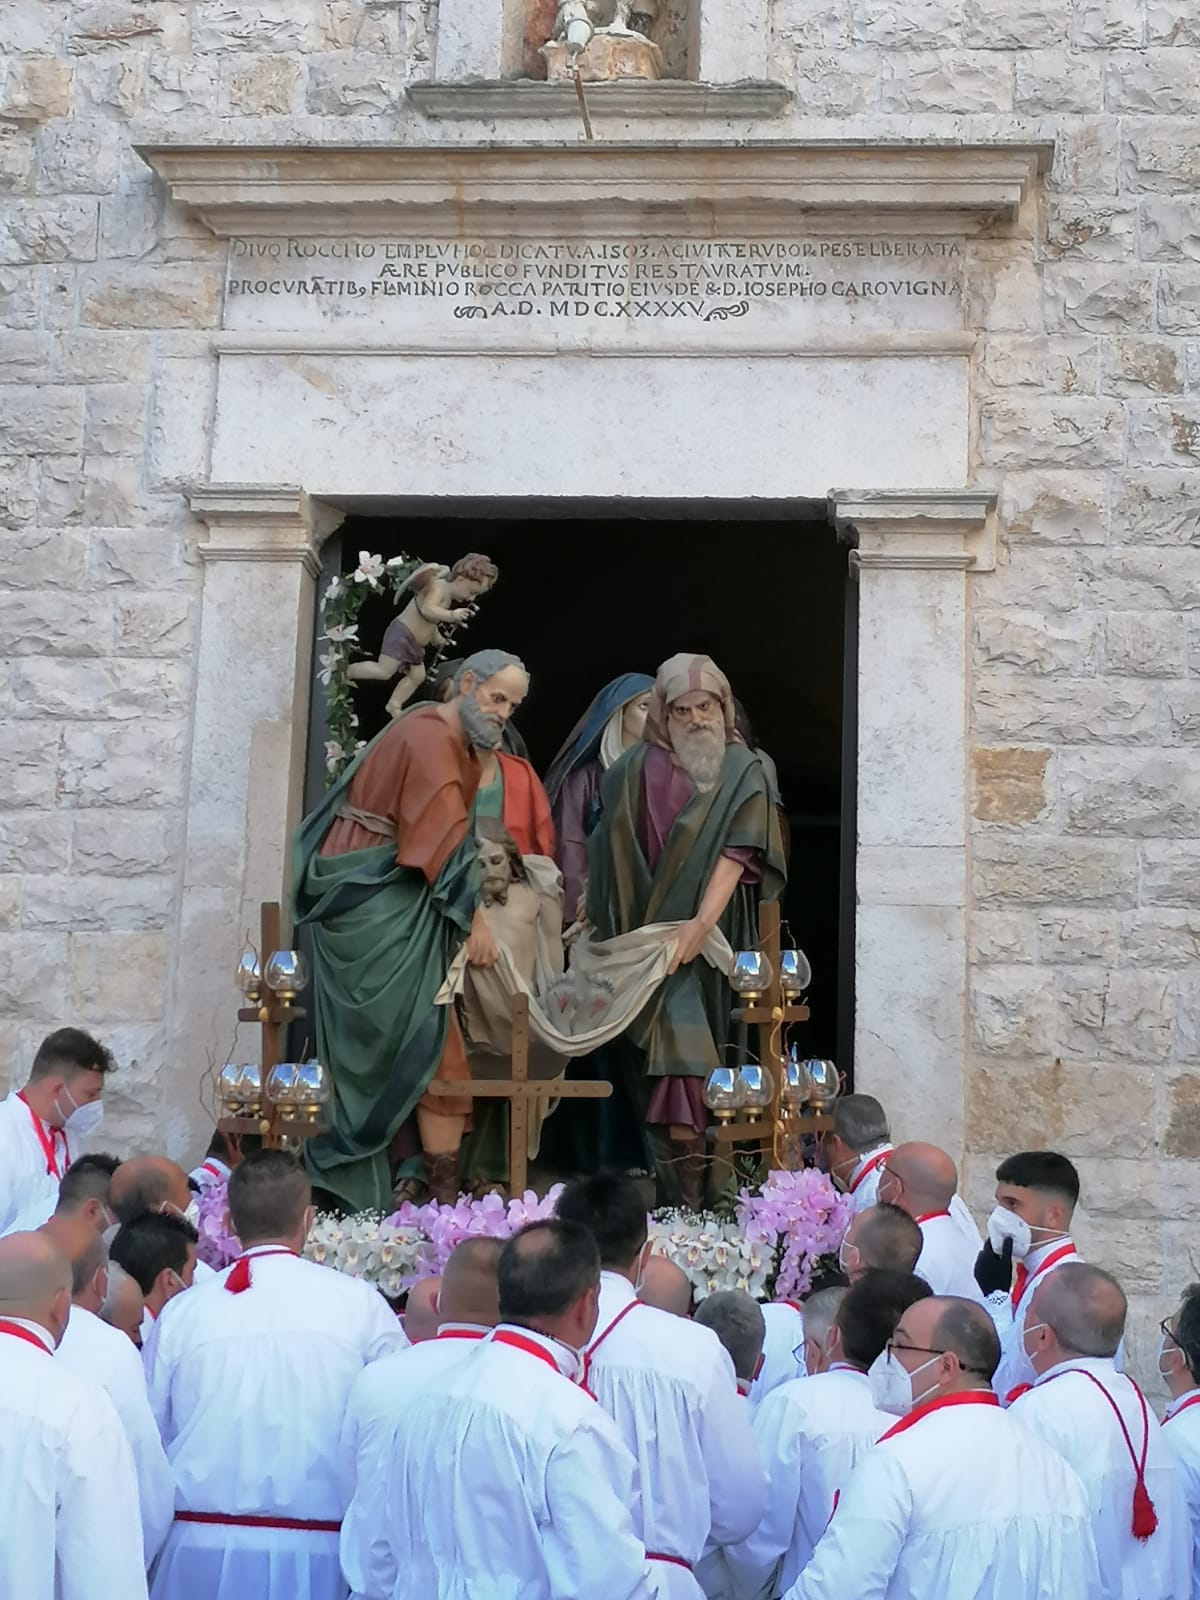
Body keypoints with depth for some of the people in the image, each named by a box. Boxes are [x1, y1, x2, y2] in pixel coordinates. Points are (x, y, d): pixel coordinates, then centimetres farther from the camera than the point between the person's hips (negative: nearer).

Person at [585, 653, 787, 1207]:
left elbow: (737, 851, -10)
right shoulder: (637, 770, 5)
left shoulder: (743, 772, 3)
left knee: (692, 1049, -3)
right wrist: (605, 922, -5)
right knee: (673, 1044, -7)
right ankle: (684, 1191, -6)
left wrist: (703, 921, -22)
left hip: (711, 938, 0)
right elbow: (613, 854, 5)